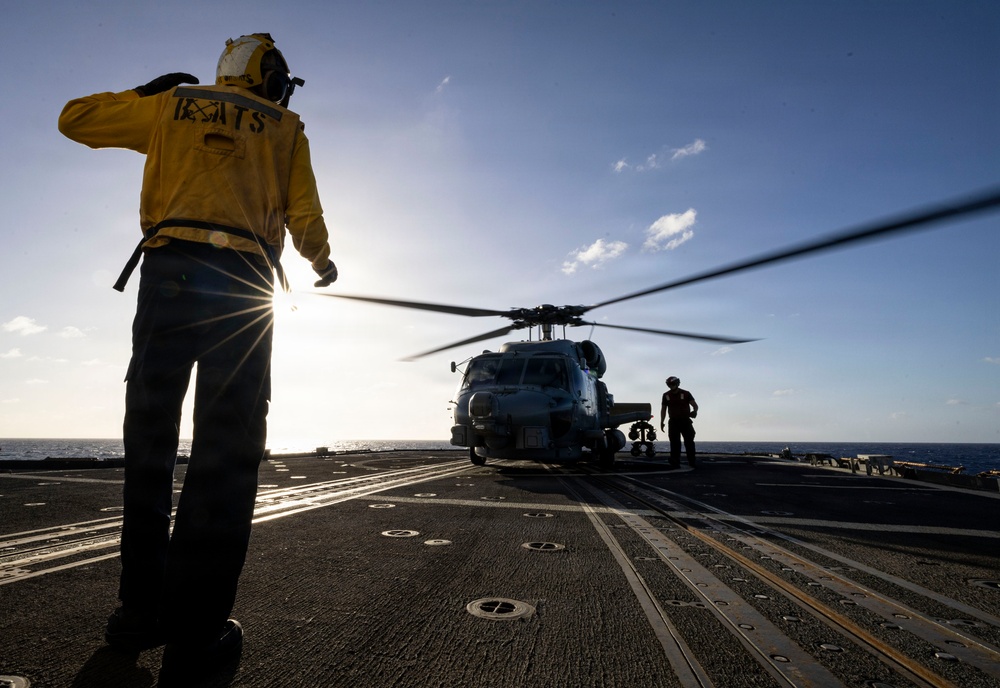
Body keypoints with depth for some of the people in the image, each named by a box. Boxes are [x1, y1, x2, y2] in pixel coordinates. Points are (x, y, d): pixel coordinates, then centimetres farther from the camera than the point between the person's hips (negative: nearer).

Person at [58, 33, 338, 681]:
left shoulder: (171, 104, 20)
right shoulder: (284, 126, 15)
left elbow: (74, 118, 27)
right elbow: (305, 215, 9)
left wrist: (147, 93, 38)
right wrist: (323, 262, 28)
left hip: (168, 274, 3)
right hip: (242, 284, -2)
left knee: (149, 442, 9)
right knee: (226, 453, -3)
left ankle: (141, 613, 14)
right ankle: (197, 631, -3)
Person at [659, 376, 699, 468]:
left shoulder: (686, 394, 0)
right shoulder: (666, 395, 6)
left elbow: (695, 405, -3)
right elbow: (663, 409, 12)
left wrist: (695, 411, -26)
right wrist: (661, 422, 4)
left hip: (685, 421, -1)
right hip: (673, 422, 1)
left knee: (689, 442, 1)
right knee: (674, 443, -2)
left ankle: (692, 462, 9)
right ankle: (675, 463, 2)